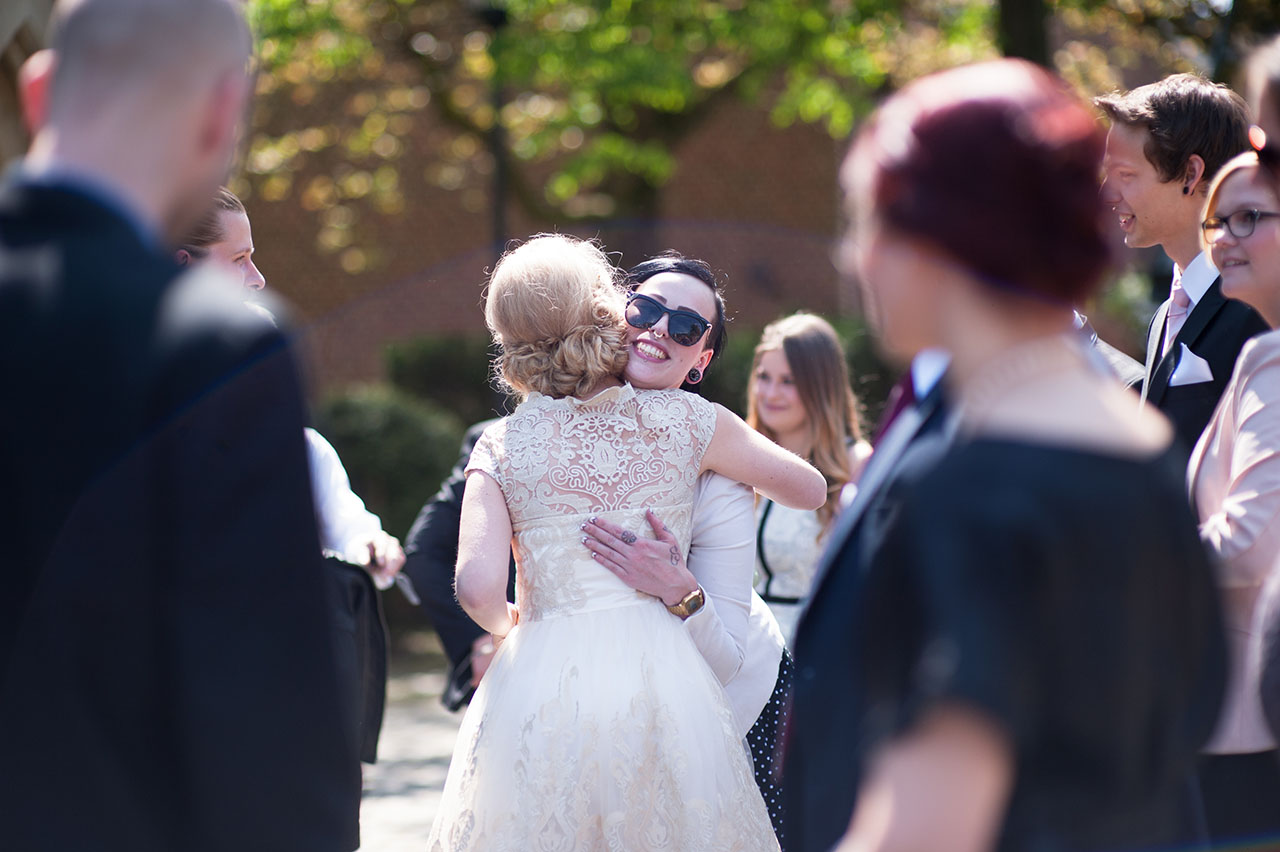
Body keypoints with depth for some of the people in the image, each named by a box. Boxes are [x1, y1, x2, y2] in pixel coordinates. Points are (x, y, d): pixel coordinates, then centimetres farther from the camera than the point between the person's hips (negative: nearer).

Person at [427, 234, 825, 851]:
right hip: (662, 679, 1)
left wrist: (507, 624, 10)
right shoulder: (682, 420, 3)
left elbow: (478, 588, -12)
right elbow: (811, 488, 14)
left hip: (542, 682, -1)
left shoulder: (502, 448, -1)